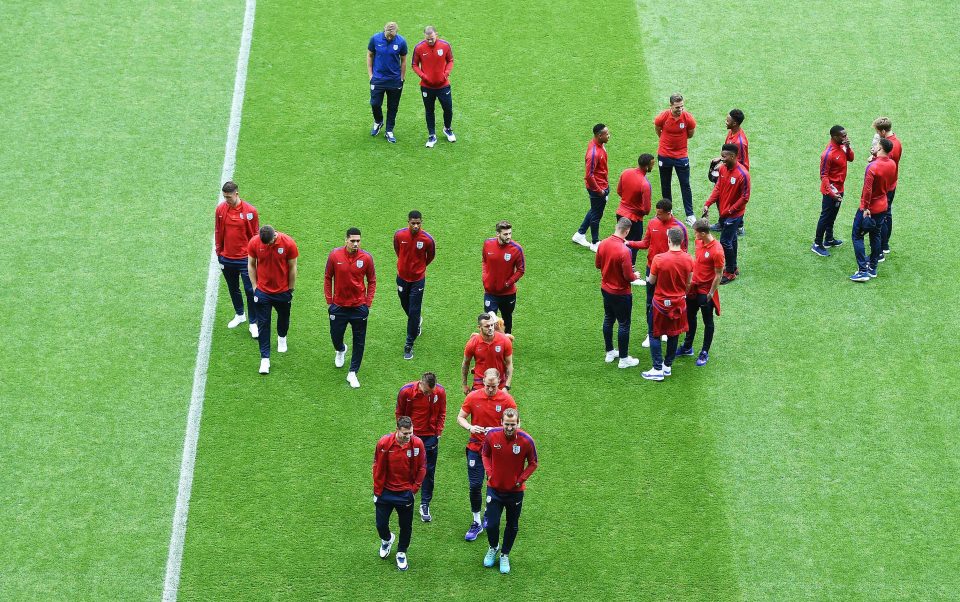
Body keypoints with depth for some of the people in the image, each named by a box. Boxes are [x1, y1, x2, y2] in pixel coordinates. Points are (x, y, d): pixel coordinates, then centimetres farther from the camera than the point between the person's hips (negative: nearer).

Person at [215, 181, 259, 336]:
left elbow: (255, 234, -4)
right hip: (227, 258, 4)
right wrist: (218, 252, 8)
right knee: (233, 289, 18)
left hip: (245, 258, -4)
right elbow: (218, 232, 7)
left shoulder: (250, 211, -13)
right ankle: (239, 315, 38)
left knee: (250, 291, -2)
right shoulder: (220, 209, -4)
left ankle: (253, 323, 9)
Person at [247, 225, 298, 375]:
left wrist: (290, 289, -1)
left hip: (283, 291, 0)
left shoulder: (288, 243, -19)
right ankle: (265, 358, 7)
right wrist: (255, 286, -3)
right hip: (263, 292, 0)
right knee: (263, 324, 0)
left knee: (283, 317, 22)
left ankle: (282, 337, 54)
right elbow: (251, 265, -2)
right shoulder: (254, 243, -16)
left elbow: (292, 268, -7)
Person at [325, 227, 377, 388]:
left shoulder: (366, 258, -10)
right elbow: (328, 278, 2)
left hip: (359, 307, 0)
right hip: (339, 306, 0)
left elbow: (372, 281, 2)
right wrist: (329, 301, 1)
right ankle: (341, 350, 50)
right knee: (335, 337, 14)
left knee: (359, 342, 4)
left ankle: (353, 373, 17)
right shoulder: (335, 255, -10)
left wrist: (368, 304, -2)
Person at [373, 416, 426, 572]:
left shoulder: (417, 444, -15)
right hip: (386, 492, 0)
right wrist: (377, 492, -2)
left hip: (406, 493, 0)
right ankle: (387, 540, 42)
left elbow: (421, 468, -1)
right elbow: (378, 468, -7)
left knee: (406, 526, 10)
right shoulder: (384, 443, -18)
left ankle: (401, 553, 33)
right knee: (381, 524, 8)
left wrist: (414, 489, -3)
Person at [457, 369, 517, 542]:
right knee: (475, 485, -1)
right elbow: (460, 417, 2)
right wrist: (470, 427, -20)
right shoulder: (473, 397, -6)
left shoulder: (506, 400, -9)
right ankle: (477, 522, 12)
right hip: (476, 448, 1)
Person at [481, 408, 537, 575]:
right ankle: (493, 548, 32)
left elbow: (533, 463, -3)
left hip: (515, 490, 0)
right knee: (491, 524, 0)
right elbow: (485, 454, 5)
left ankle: (505, 555, 36)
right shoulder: (492, 435, -16)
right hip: (495, 488, 0)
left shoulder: (526, 441, -20)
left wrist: (521, 479, -12)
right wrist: (488, 471, -7)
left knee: (512, 526, 13)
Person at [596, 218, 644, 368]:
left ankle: (609, 352, 35)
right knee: (624, 324, 8)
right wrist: (635, 276, -3)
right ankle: (623, 359, 17)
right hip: (621, 293, -7)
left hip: (605, 289, 7)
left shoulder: (603, 244, -9)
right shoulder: (624, 251, -30)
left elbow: (598, 264, 6)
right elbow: (628, 276, -24)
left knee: (608, 320, 22)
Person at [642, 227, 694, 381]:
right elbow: (688, 283, 1)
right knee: (674, 335, 18)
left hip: (661, 303, -4)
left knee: (655, 335, 10)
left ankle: (658, 369, 7)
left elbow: (652, 281, -10)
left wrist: (647, 279, 13)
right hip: (679, 303, 4)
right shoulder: (688, 260, -11)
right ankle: (668, 365, 28)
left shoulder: (659, 259, -24)